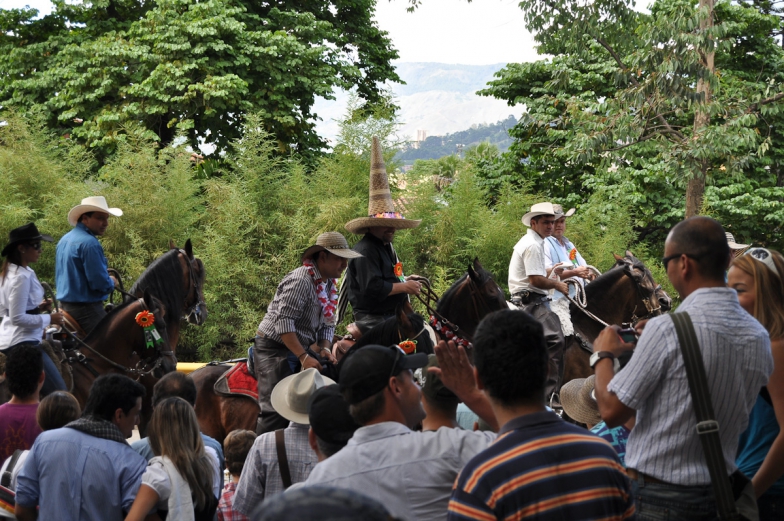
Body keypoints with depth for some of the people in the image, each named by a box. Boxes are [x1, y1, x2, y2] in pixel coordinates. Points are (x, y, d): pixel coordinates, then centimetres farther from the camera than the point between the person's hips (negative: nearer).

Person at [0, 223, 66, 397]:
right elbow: (18, 318, -21)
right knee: (59, 393, -10)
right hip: (23, 343, -11)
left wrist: (38, 307, 9)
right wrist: (49, 319, -13)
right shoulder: (22, 277, -19)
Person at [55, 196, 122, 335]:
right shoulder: (89, 243, -18)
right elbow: (100, 283, -22)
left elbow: (59, 276, 22)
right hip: (86, 308, -10)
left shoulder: (65, 240, 12)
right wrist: (111, 282, 0)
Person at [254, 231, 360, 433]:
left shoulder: (330, 283, 8)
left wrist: (324, 348, -5)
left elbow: (327, 323, 14)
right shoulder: (300, 281, -20)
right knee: (276, 409, -16)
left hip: (298, 350, 9)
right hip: (274, 349, -9)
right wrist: (304, 357, -28)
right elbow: (283, 323, -27)